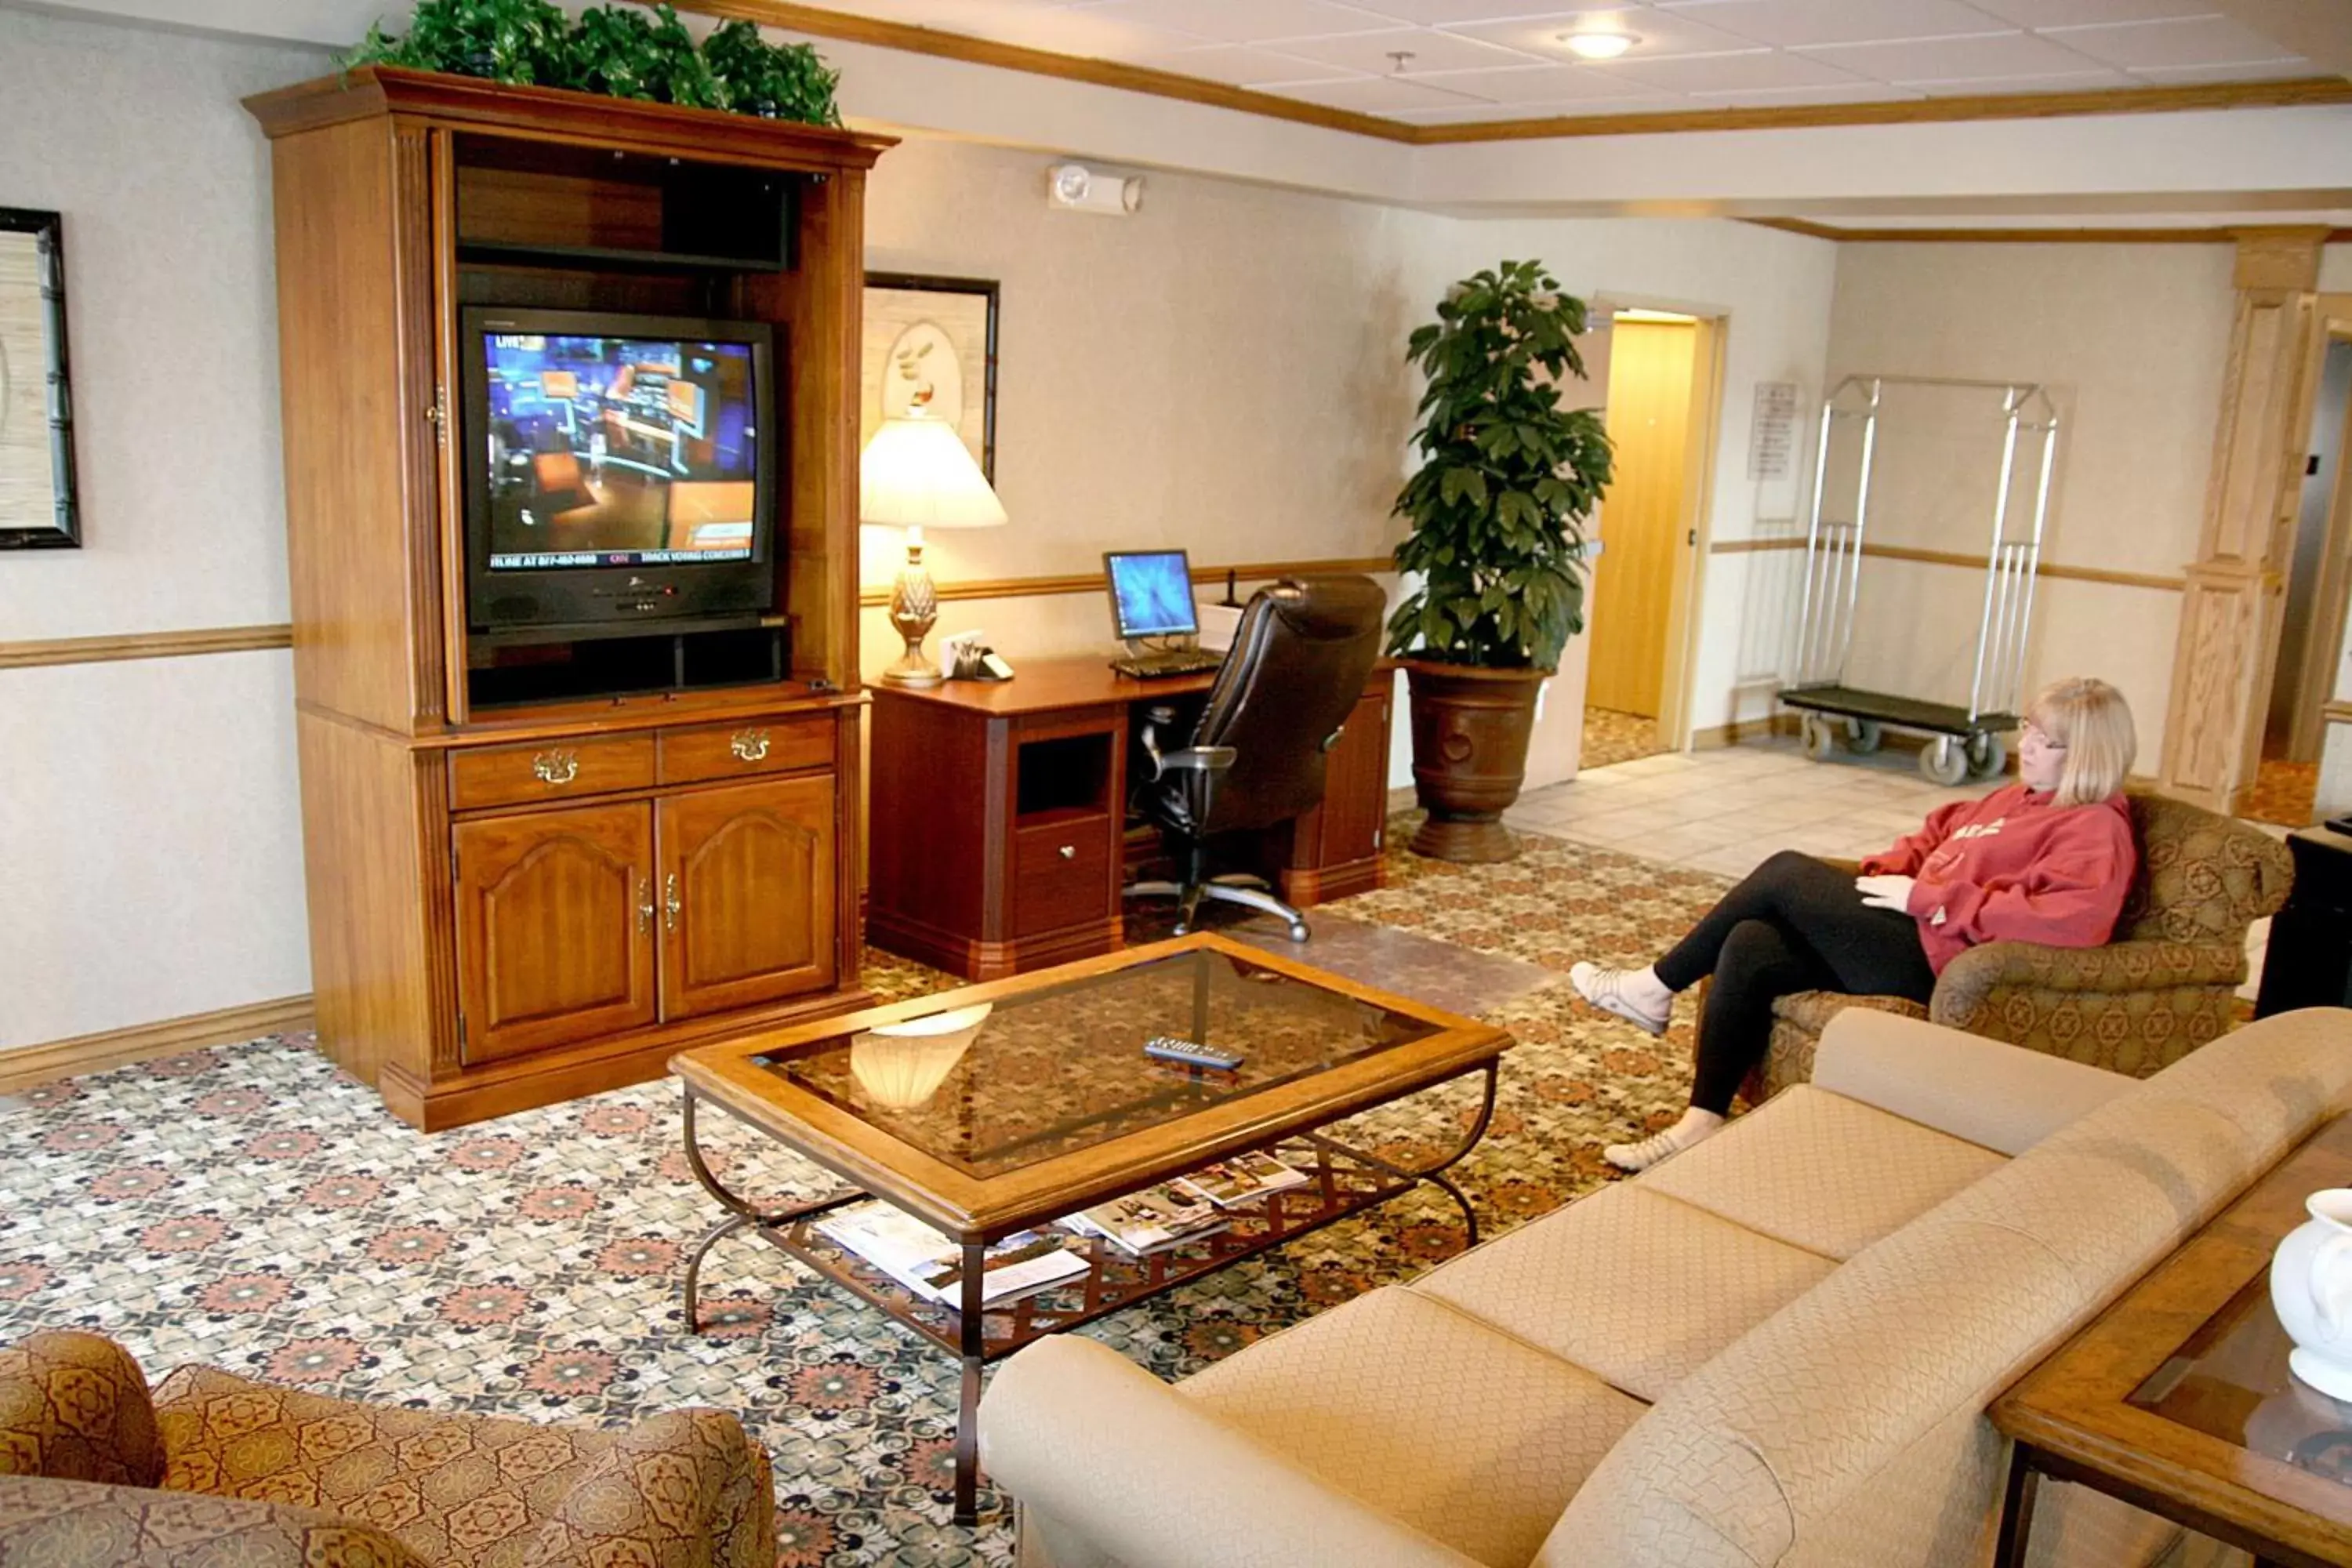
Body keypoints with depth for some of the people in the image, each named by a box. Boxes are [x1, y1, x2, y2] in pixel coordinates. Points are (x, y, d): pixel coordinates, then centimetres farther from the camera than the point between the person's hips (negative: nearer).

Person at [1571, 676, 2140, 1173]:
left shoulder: (2096, 828, -4)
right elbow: (1932, 837, 32)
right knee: (1749, 947, -13)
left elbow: (2071, 917, -21)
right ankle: (1702, 1122, -14)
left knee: (1787, 872, -11)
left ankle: (1657, 987, 2)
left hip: (1933, 961, -8)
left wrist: (1925, 896, -18)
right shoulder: (2014, 799, 24)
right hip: (1908, 934, 8)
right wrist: (1888, 872, 7)